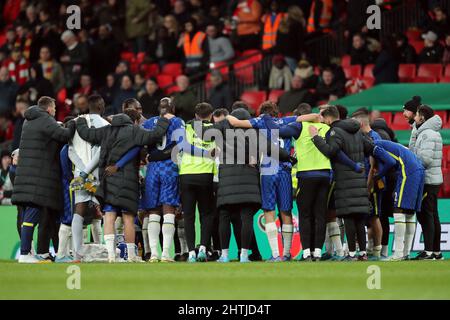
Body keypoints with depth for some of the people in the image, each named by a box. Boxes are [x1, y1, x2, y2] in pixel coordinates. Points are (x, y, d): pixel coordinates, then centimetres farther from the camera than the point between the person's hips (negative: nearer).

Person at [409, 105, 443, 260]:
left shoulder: (427, 134, -14)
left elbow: (425, 159, -22)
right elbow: (414, 152, 15)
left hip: (427, 181, -10)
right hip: (434, 179, 10)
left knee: (425, 215, -10)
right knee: (433, 216, 12)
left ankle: (428, 251, -12)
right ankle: (436, 251, 15)